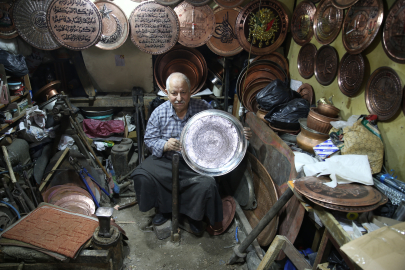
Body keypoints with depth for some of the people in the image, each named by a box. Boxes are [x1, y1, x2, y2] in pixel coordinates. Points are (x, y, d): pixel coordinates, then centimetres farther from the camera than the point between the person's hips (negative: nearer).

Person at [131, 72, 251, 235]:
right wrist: (165, 145, -22)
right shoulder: (159, 113, -5)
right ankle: (163, 209, 12)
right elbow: (149, 140, 0)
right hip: (165, 160, 2)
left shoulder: (203, 108, -8)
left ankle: (194, 216, 9)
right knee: (142, 176, -18)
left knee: (207, 184, -27)